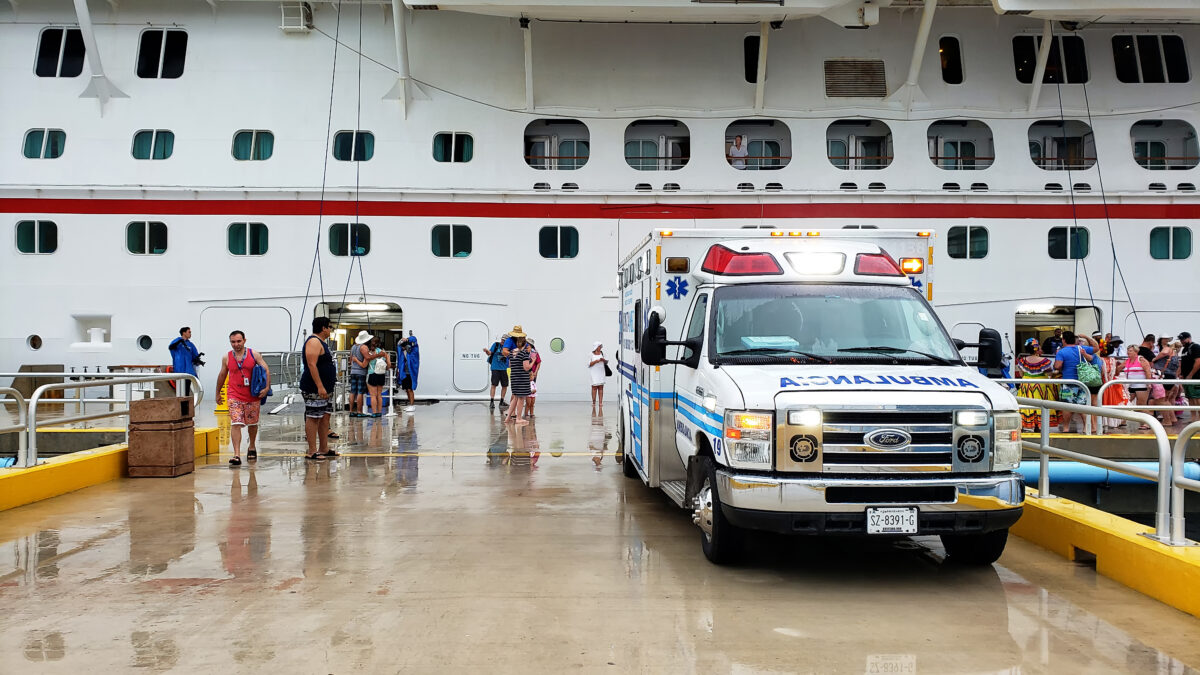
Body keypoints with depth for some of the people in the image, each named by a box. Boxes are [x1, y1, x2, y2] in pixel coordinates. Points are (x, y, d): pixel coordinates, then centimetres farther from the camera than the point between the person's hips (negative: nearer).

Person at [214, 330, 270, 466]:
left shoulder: (254, 354, -1)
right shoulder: (227, 358, 4)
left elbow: (266, 370, -2)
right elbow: (222, 375, 16)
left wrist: (266, 387, -15)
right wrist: (218, 393, 22)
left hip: (252, 395, 0)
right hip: (234, 396, 0)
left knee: (252, 423, 14)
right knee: (235, 424, -12)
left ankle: (252, 447, 38)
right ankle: (237, 455, -17)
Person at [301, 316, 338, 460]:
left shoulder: (321, 342, 19)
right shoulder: (313, 342, -14)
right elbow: (312, 365, -23)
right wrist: (320, 386, -27)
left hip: (324, 389, 11)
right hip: (314, 389, -11)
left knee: (325, 417, 12)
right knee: (313, 418, -6)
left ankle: (324, 448, 19)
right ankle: (312, 452, -4)